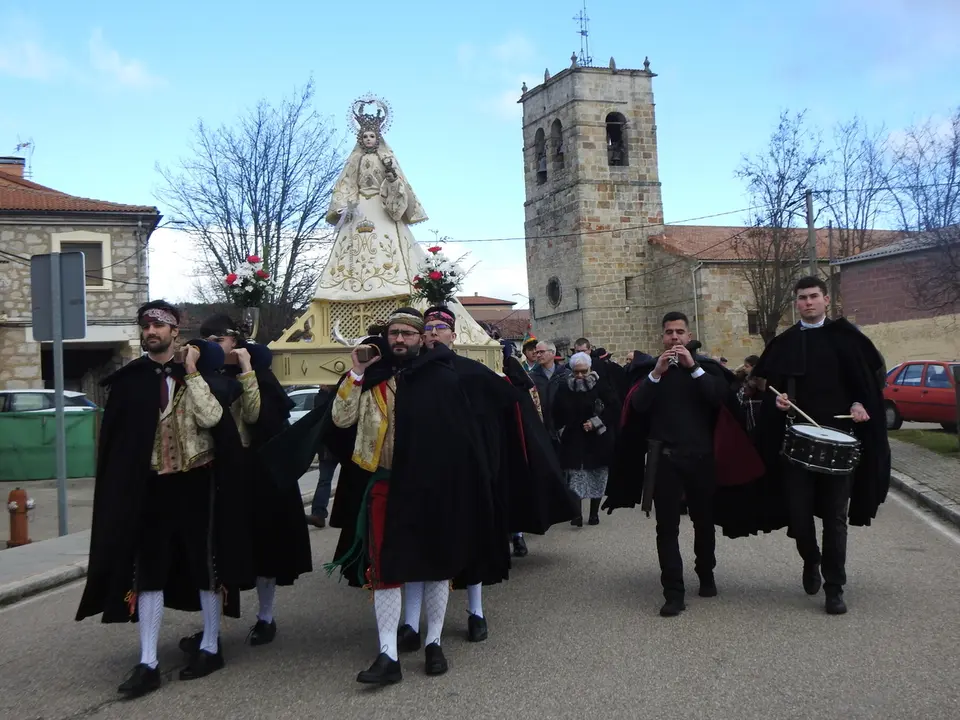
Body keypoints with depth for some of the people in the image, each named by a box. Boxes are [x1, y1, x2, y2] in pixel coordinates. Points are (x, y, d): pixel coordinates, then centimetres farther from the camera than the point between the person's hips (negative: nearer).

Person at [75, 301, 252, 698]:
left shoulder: (199, 372, -1)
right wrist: (121, 490, -3)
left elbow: (211, 417, -17)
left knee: (206, 564, 7)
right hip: (150, 486, 2)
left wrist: (191, 372, -16)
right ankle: (148, 663, 8)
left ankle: (210, 647, 21)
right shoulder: (129, 379, 3)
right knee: (147, 571, 1)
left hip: (196, 483, -2)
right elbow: (114, 438, 3)